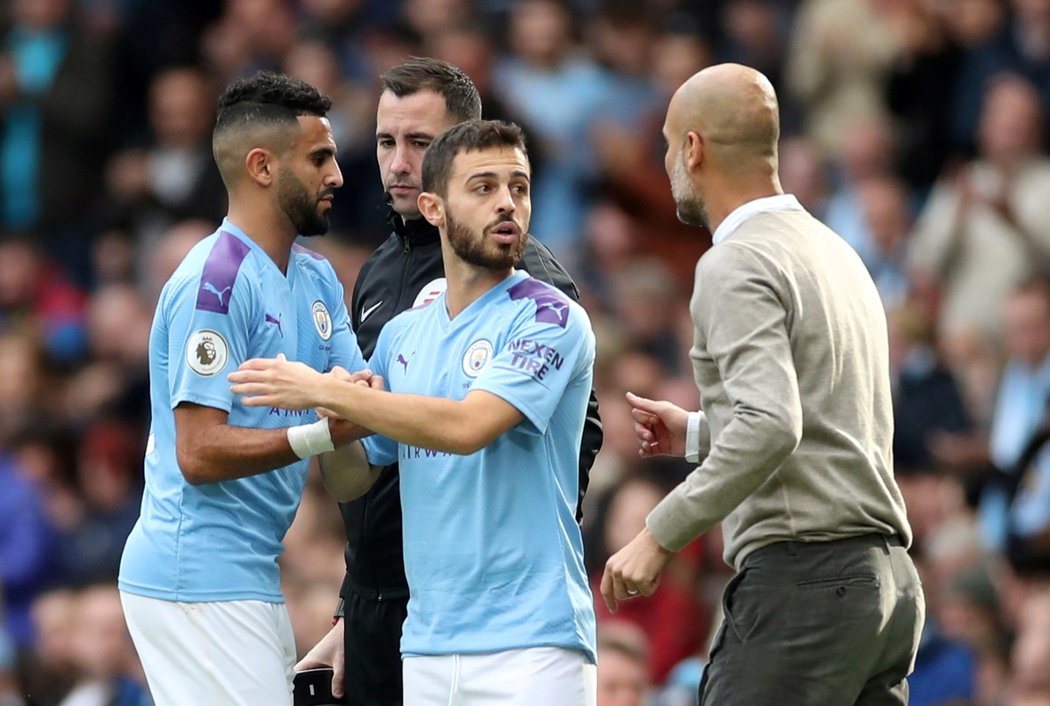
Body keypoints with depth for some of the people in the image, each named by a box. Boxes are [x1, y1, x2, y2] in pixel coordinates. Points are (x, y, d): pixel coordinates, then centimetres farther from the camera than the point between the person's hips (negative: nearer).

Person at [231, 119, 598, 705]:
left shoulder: (550, 320, -6)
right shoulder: (403, 335, 14)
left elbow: (468, 426, -20)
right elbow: (352, 479, 20)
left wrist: (323, 391, -14)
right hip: (428, 644, 6)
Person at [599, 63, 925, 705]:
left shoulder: (736, 266, -10)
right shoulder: (836, 251, 19)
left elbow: (770, 426, -24)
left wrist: (662, 535, -19)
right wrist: (698, 433, 29)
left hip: (802, 579, -9)